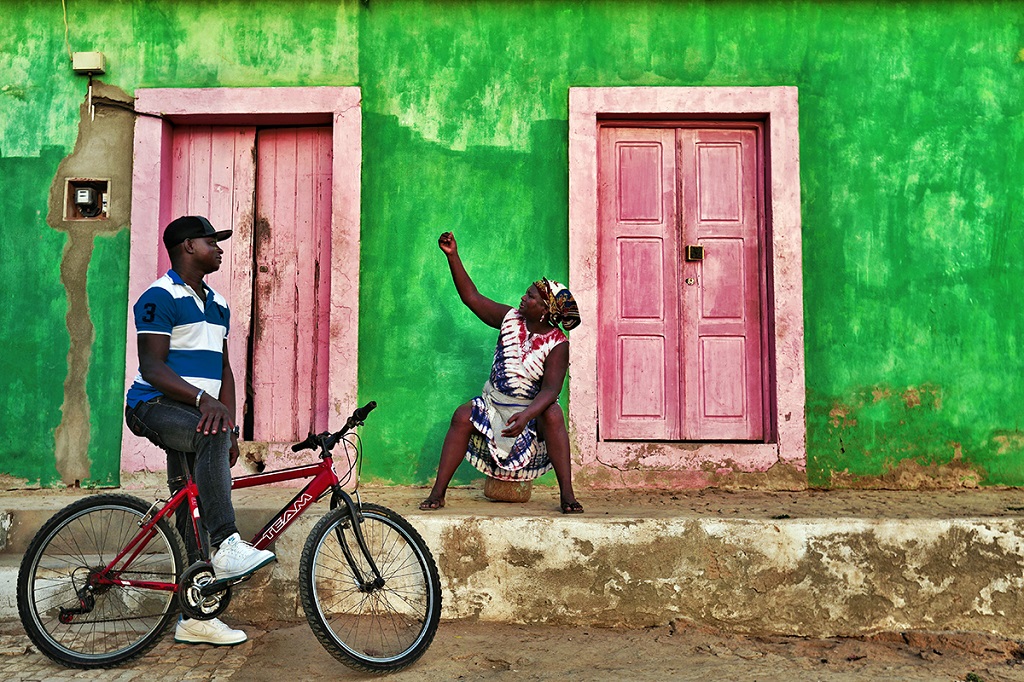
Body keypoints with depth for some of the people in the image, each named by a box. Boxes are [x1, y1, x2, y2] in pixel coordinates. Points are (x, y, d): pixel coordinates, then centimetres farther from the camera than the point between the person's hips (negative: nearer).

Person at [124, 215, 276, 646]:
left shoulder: (217, 304, 18)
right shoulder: (160, 297, -7)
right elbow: (152, 367, -16)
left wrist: (230, 427, 7)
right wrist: (202, 399, -30)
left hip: (198, 413, 7)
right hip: (156, 406, -7)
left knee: (194, 512, 3)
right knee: (211, 434, -37)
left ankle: (194, 618, 7)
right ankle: (226, 547, -40)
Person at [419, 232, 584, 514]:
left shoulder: (557, 344, -16)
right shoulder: (511, 319, -2)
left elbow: (550, 390, -26)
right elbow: (472, 297, 2)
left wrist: (526, 415, -43)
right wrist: (453, 256, -3)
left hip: (532, 409, -4)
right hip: (494, 403, 4)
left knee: (553, 414, -35)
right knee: (463, 416, -22)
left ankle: (567, 494, -30)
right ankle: (438, 492, -17)